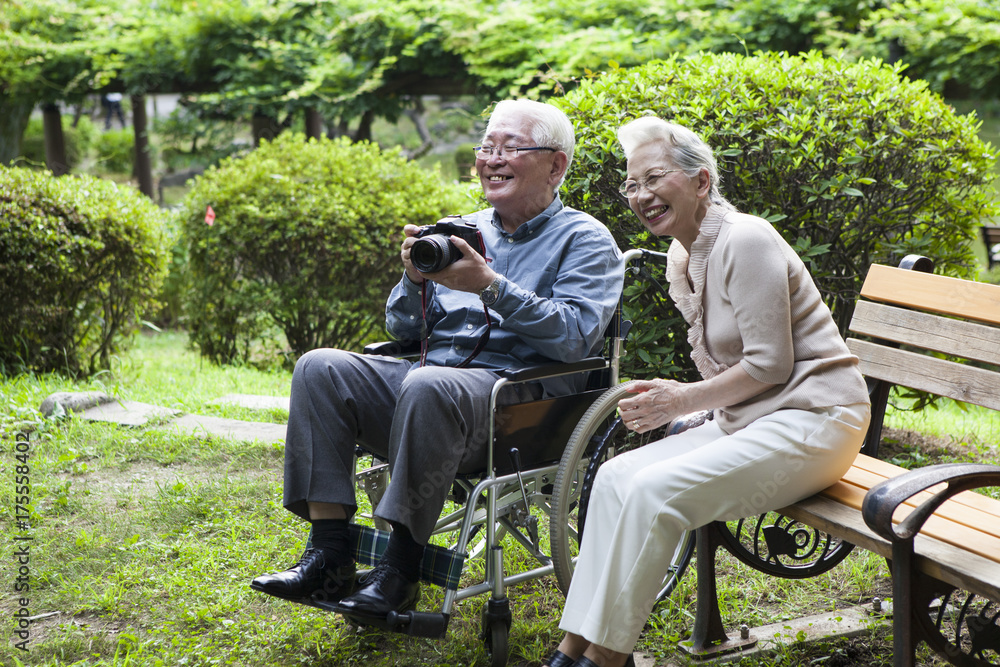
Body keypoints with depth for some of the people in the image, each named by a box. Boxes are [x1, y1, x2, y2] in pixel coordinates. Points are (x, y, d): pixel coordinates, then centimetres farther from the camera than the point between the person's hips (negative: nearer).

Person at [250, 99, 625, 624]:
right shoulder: (460, 231, 22)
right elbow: (403, 330, 20)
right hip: (430, 377, 7)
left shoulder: (585, 241, 4)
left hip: (517, 393, -6)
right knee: (320, 368, -15)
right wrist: (415, 277, -1)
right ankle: (329, 557, -18)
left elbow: (575, 338, -13)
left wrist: (490, 286, -18)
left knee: (427, 385, -37)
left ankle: (401, 569, -26)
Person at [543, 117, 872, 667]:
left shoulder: (745, 240, -16)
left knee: (655, 491, -25)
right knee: (615, 475, -7)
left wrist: (682, 401, -13)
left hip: (811, 419, -9)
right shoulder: (680, 260, 12)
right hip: (746, 419, 9)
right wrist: (675, 397, 0)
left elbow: (769, 364, -18)